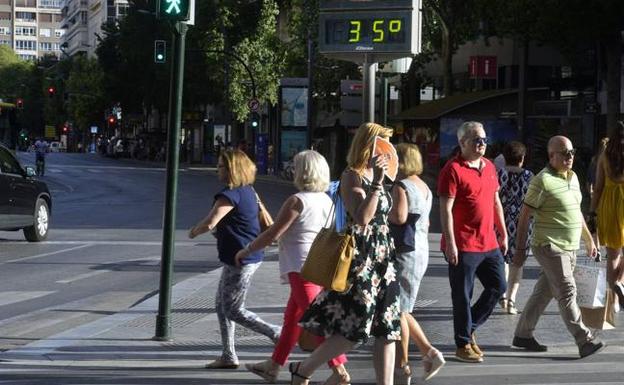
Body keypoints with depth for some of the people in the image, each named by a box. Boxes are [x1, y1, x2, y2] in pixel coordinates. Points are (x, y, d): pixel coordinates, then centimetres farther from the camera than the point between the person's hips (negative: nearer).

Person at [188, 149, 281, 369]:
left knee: (233, 310, -2)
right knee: (222, 306, 16)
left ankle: (277, 334, -3)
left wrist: (194, 231, -6)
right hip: (251, 255, 10)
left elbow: (210, 223, -29)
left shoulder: (230, 195, -19)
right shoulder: (248, 191, 11)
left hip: (240, 259, -10)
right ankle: (228, 356, 20)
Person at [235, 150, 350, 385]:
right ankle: (273, 366, 27)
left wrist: (246, 251, -2)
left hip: (303, 266, -9)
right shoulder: (327, 200, 10)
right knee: (292, 317, 17)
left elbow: (273, 234, -13)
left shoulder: (297, 201, -14)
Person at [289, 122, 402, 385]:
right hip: (360, 258, -9)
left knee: (387, 329, 4)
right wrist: (377, 183, -25)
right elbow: (362, 218, -24)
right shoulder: (352, 176, -10)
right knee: (353, 330, -6)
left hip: (381, 258, 9)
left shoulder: (374, 175, 15)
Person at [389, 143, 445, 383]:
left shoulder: (402, 187, -14)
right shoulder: (424, 187, 14)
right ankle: (429, 352, 12)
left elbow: (399, 217, -27)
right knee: (401, 309, 18)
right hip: (422, 250, 9)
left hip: (404, 252, -9)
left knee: (397, 311, 0)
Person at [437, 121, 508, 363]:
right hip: (463, 246, -8)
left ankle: (469, 328, 26)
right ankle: (463, 345, 12)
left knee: (498, 286, 11)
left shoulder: (489, 167, 13)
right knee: (462, 295, 1)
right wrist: (450, 243, -19)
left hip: (489, 243, 8)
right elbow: (446, 209, -15)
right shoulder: (453, 169, -11)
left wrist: (503, 233, 18)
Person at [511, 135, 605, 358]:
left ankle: (523, 335, 21)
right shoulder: (543, 181, -14)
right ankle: (584, 341, -10)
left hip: (569, 248, 8)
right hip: (549, 247, -8)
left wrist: (589, 240, 23)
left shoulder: (573, 177, 12)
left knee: (543, 293, 12)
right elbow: (524, 215, -12)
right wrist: (520, 249, -13)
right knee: (567, 292, -10)